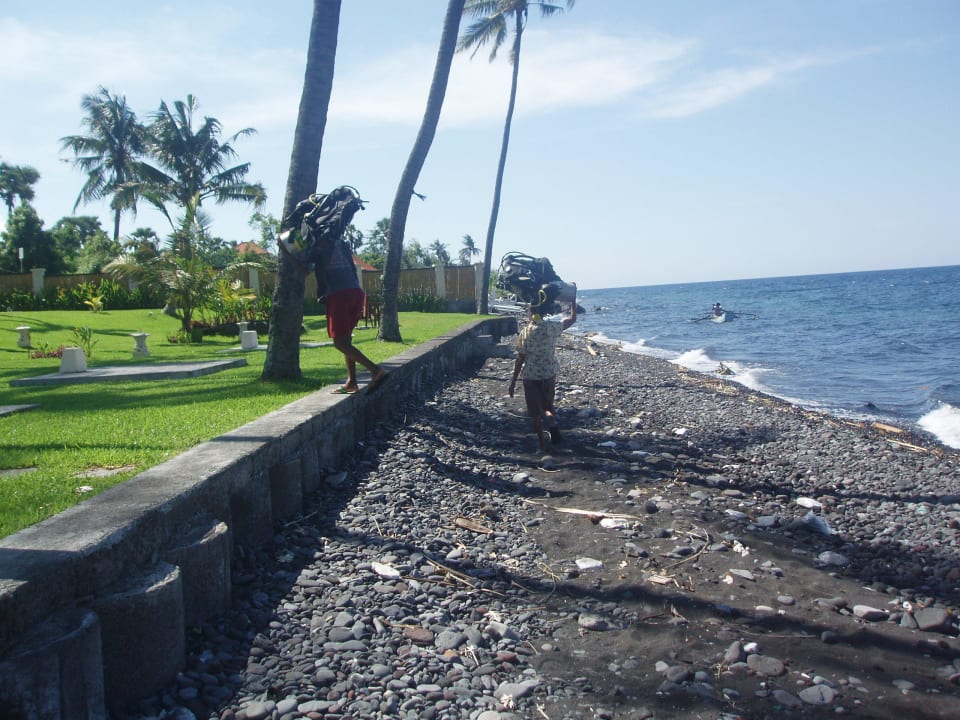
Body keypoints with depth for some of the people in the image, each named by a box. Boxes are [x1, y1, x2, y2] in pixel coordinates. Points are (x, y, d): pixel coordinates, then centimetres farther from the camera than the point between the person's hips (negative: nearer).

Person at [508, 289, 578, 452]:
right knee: (548, 405, 23)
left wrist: (513, 382, -3)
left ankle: (542, 444, 10)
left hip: (531, 377, -2)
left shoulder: (525, 332, -13)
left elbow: (520, 359, -11)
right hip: (549, 375, 2)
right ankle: (554, 425, -5)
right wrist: (573, 297, 20)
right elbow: (572, 318, 10)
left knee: (535, 413, 10)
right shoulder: (553, 327, -8)